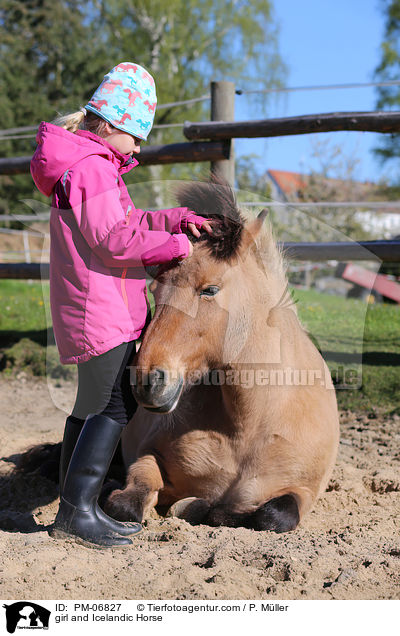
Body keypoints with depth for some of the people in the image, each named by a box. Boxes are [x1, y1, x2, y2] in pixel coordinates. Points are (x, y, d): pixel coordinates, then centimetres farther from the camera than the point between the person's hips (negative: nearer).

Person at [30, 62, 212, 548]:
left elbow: (127, 220, 23)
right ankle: (80, 511, -5)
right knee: (115, 405, -9)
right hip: (101, 307, -11)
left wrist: (176, 218, 11)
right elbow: (114, 241, -21)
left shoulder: (90, 162, 19)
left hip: (89, 306, 11)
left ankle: (71, 511, 20)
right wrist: (176, 245, -12)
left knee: (91, 404, 13)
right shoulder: (91, 166, -15)